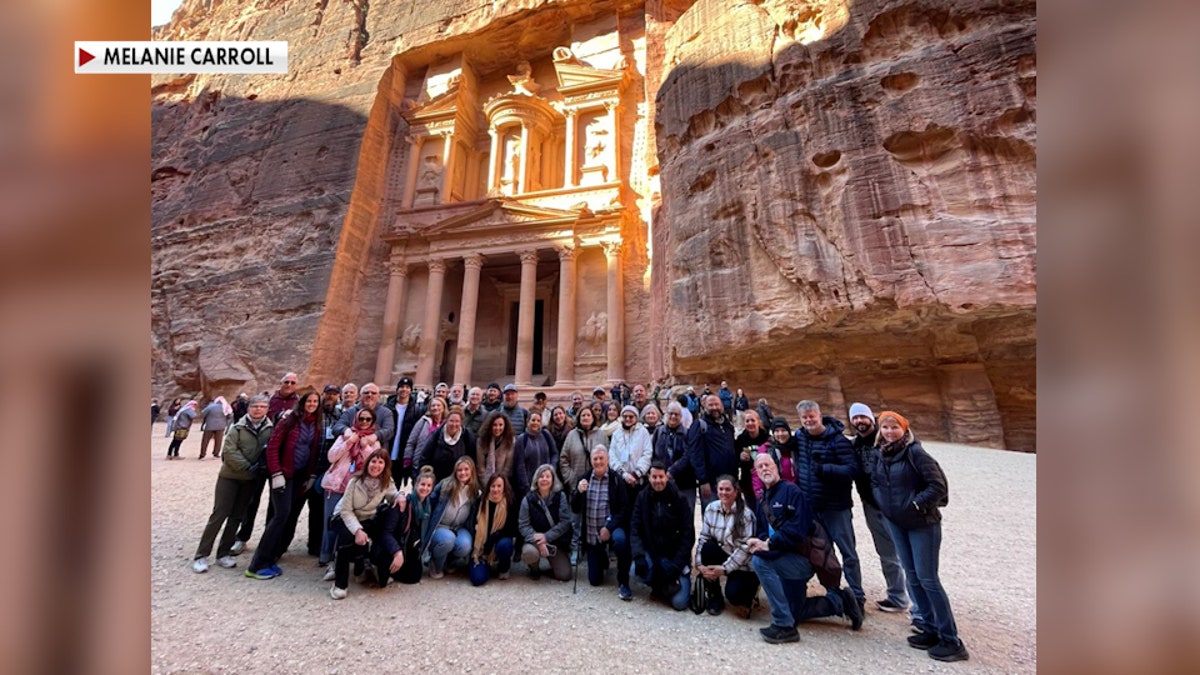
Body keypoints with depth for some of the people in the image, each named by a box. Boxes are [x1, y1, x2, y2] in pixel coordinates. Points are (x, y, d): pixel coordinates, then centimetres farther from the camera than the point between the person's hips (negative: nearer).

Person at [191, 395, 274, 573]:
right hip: (230, 476, -2)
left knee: (237, 517, 10)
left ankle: (223, 553, 22)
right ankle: (201, 555, 13)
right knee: (219, 514, 0)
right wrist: (247, 467, -18)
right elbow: (229, 451, -14)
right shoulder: (239, 427, -11)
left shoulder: (270, 428, -5)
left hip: (251, 479, 2)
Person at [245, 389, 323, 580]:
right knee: (282, 514, -12)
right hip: (284, 474, -6)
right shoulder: (290, 419, -8)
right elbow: (272, 446, -11)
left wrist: (311, 475, 6)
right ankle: (258, 565, -3)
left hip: (302, 476, 6)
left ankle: (272, 557, 19)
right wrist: (276, 473, -16)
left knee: (292, 516, 7)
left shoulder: (316, 425, 7)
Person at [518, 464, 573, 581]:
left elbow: (565, 522, -11)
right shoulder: (528, 499, -6)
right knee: (529, 553, -34)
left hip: (557, 541, 0)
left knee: (564, 575, -12)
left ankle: (554, 563, 24)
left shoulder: (561, 497, -6)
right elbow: (523, 525, -10)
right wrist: (536, 540, -26)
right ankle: (534, 568, 4)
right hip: (535, 540, 0)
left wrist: (547, 536, -22)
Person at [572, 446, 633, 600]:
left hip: (610, 525, -3)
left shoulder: (616, 480, -8)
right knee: (595, 581, 6)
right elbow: (574, 509, 0)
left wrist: (609, 527, -23)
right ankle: (602, 558, 40)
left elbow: (624, 509, -12)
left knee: (621, 539, -38)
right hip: (590, 533, 3)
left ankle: (623, 583, -15)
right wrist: (579, 492, -18)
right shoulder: (584, 479, 1)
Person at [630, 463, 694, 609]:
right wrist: (639, 555, -24)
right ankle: (661, 586, 0)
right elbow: (635, 529, -7)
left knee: (679, 602, -15)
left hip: (675, 555, -1)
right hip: (652, 553, 2)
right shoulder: (642, 498, -4)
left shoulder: (679, 499, -10)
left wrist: (677, 564, -18)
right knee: (636, 568, -30)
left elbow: (688, 534, -11)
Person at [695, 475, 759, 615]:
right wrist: (699, 564, -19)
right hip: (722, 555, 4)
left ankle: (750, 586, 14)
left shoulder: (746, 514, -19)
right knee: (707, 547, -26)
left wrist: (724, 569, -24)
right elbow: (703, 538, -6)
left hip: (743, 565, -4)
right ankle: (714, 597, -6)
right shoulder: (711, 508, -7)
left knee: (733, 594, -26)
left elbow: (745, 547, -20)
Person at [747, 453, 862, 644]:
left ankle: (783, 625, -20)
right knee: (795, 614, 18)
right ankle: (839, 601, 32)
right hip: (787, 561, 9)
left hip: (802, 558, -9)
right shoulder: (763, 501, 9)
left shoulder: (790, 490, -16)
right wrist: (757, 541, -17)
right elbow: (761, 532, 6)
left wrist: (769, 544, -30)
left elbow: (797, 528, -27)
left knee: (759, 561, -31)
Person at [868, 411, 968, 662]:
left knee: (927, 579, -3)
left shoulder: (915, 453, -17)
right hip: (895, 523, 6)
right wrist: (884, 503, 1)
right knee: (912, 576, 13)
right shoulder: (877, 454, 1)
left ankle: (951, 641, 11)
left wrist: (915, 504, -18)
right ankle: (930, 629, 27)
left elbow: (939, 486, -17)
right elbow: (874, 482, 13)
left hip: (922, 523, -6)